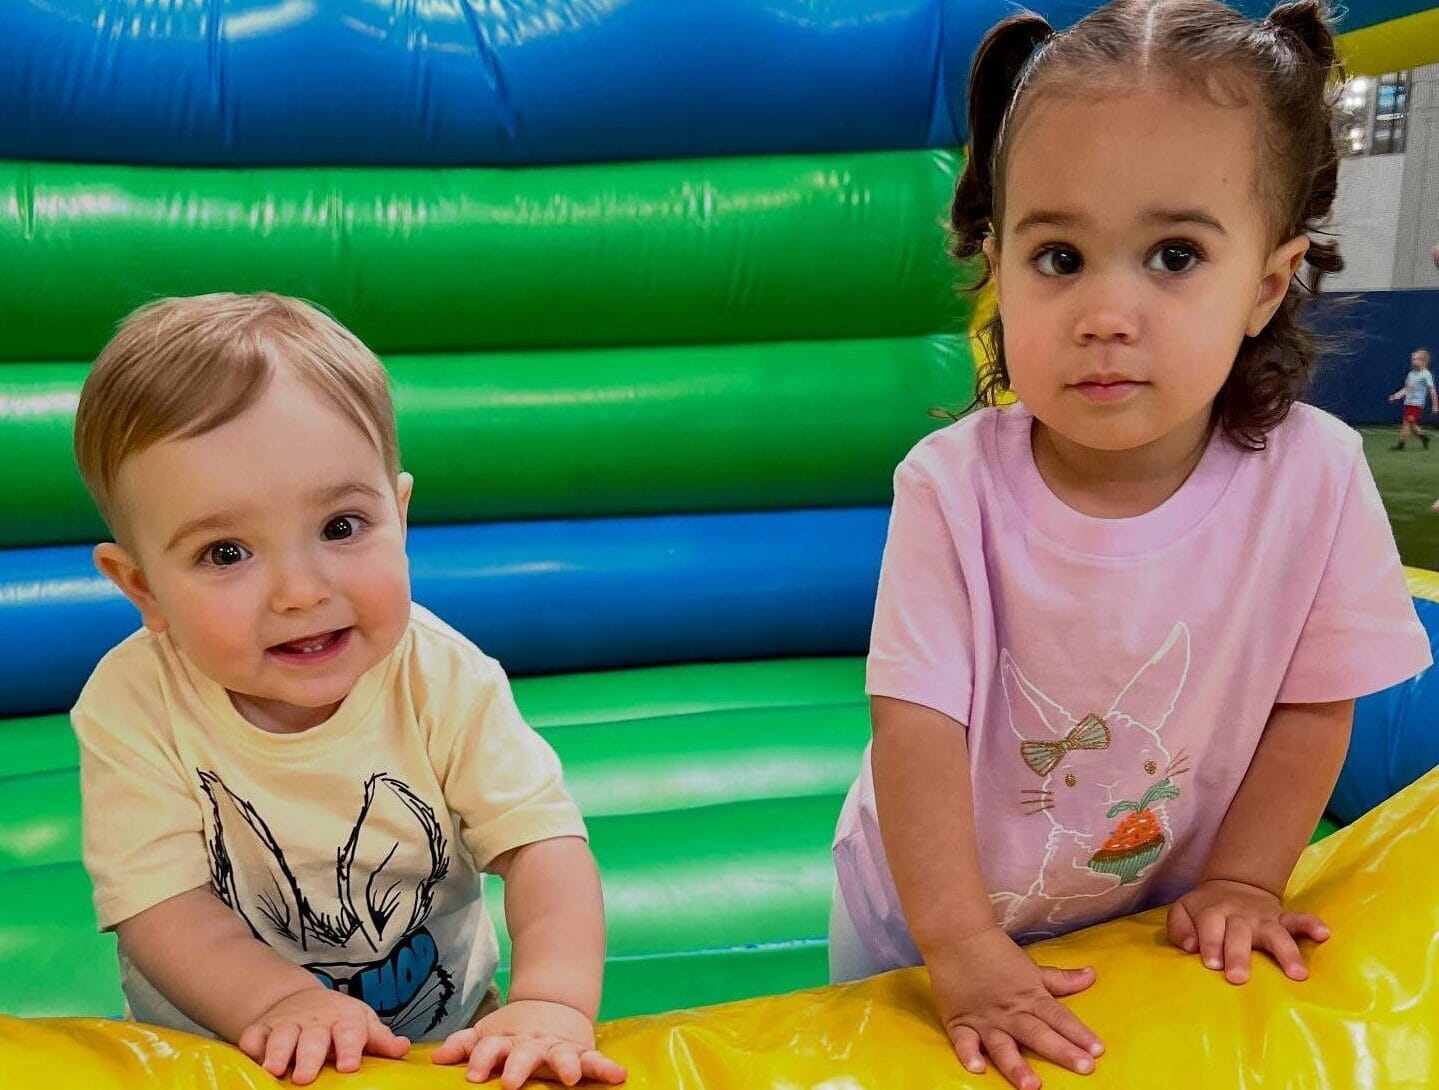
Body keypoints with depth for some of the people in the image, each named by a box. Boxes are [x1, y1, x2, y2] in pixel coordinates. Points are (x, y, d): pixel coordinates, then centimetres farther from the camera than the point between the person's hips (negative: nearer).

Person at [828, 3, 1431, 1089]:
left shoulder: (1315, 478, -22)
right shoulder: (952, 486, -27)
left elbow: (1313, 702, -9)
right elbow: (917, 723, -26)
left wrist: (1240, 881, -9)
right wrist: (963, 945, -29)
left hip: (1159, 920, 1)